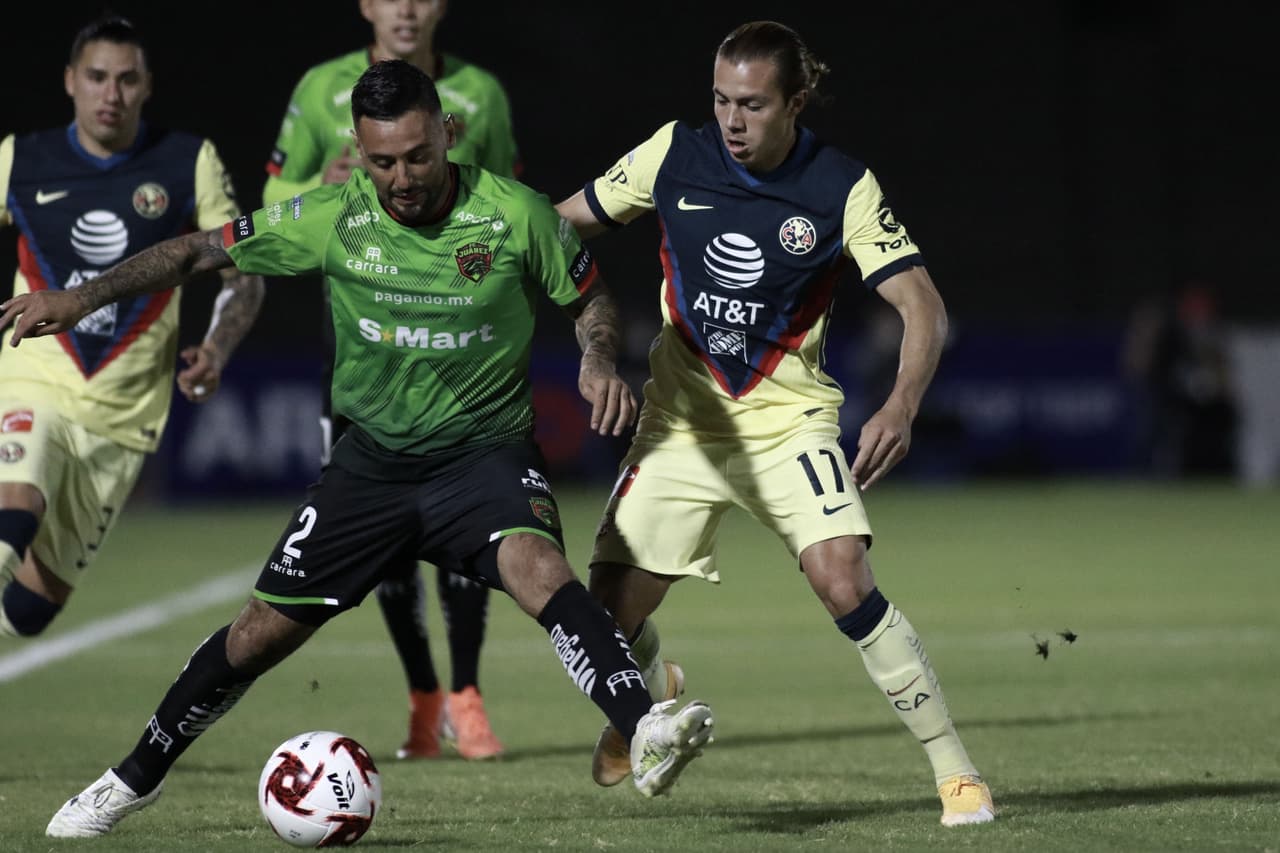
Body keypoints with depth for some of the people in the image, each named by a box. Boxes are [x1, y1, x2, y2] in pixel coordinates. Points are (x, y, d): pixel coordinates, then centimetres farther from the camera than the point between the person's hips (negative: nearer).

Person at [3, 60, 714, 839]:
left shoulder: (516, 216, -14)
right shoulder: (334, 219, -9)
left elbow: (590, 297, 3)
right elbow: (202, 251, 1)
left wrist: (600, 359, -18)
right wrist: (83, 297, -8)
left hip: (486, 448, -3)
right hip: (374, 458, 3)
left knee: (536, 566, -35)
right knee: (265, 629, 6)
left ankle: (647, 732, -47)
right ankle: (136, 779, 25)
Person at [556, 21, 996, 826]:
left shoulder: (842, 188, -14)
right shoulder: (675, 155, -7)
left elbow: (924, 306, -17)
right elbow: (568, 221, 7)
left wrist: (901, 408, -34)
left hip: (788, 419, -3)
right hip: (681, 419, 3)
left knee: (845, 582, -25)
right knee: (607, 618, 0)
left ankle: (956, 771, -14)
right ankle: (653, 691, 39)